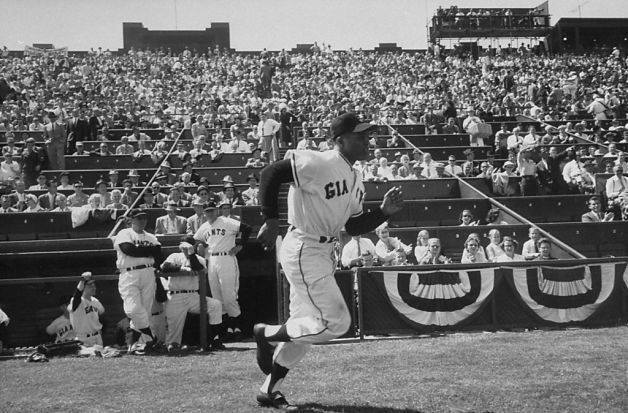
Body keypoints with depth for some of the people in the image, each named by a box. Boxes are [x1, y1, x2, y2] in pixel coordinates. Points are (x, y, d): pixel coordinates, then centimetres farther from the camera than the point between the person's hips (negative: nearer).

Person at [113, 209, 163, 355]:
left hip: (148, 274, 4)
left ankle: (137, 343, 6)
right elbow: (129, 250, -12)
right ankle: (149, 339, -5)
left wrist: (139, 250, -3)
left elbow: (158, 254, 5)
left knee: (145, 310, -1)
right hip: (129, 275, -4)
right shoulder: (124, 234, 7)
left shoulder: (151, 237, 21)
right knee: (133, 309, -17)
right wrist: (149, 250, -1)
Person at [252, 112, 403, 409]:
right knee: (336, 323, -12)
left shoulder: (356, 181, 10)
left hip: (325, 253, 10)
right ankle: (267, 334, 7)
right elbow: (270, 174, -20)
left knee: (305, 326, 15)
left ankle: (269, 391, 28)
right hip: (303, 251, -10)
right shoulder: (318, 164, -19)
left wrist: (384, 211, 0)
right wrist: (271, 221, -21)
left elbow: (353, 227, 14)